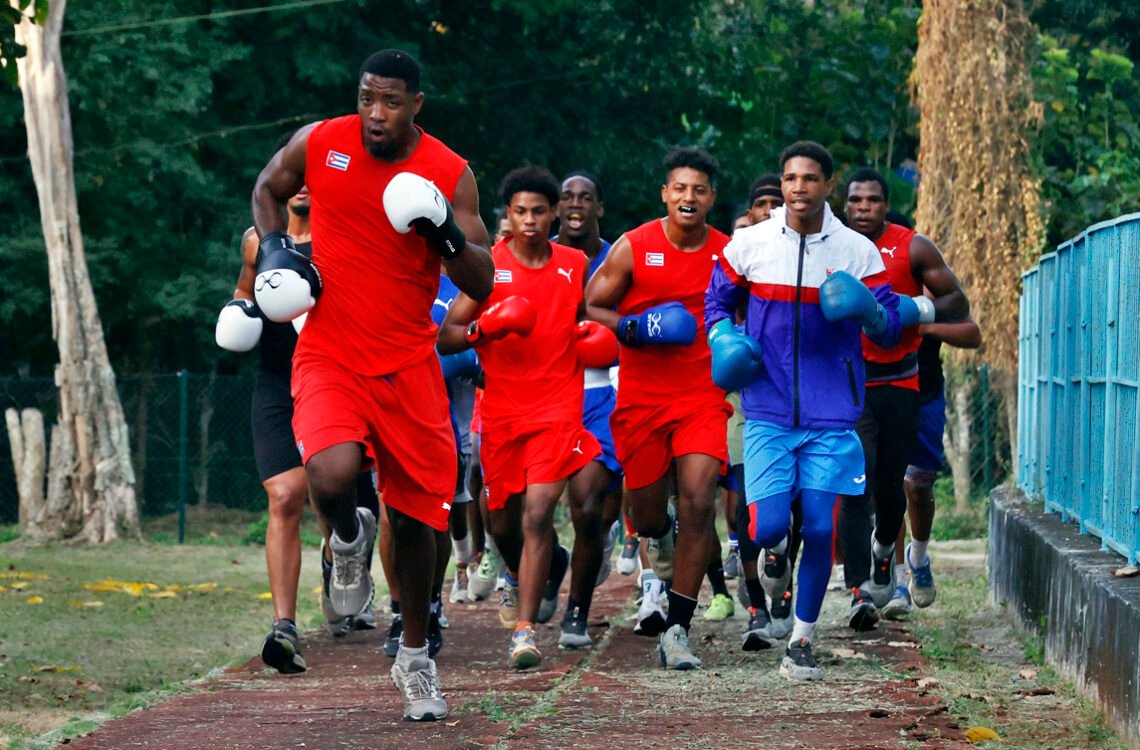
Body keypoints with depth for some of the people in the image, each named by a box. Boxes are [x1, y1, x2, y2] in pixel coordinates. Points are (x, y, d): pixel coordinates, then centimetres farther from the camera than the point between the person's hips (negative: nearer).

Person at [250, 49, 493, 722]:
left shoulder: (450, 174, -6)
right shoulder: (319, 144, -5)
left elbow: (482, 284, -4)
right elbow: (268, 189, 17)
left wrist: (447, 235, -23)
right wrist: (275, 250, -1)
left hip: (409, 364, 1)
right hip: (330, 356, -1)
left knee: (417, 517, 7)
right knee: (332, 477, -29)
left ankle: (416, 658, 30)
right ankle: (350, 540, 10)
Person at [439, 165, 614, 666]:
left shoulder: (576, 265, 7)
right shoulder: (488, 266, -1)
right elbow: (446, 339, -2)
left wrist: (597, 339, 4)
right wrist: (483, 328, -22)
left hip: (558, 407, -1)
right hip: (502, 409, 1)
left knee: (538, 509, -18)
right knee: (503, 519, 12)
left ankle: (524, 629, -21)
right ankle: (521, 574, 48)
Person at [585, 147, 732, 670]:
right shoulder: (632, 248, -4)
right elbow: (590, 307, 2)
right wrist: (632, 328, -16)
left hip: (702, 396, 0)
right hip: (641, 396, 0)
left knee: (698, 503, -15)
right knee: (646, 510, 7)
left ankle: (676, 630, -10)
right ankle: (661, 539, 49)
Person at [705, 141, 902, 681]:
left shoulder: (858, 252, 0)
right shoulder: (748, 245, 0)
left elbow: (890, 331, 5)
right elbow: (717, 300, 16)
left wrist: (870, 312, -18)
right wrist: (722, 339, -5)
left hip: (830, 417, 0)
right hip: (768, 413, 0)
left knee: (819, 531, -4)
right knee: (767, 527, -11)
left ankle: (802, 643, 12)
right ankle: (775, 553, 29)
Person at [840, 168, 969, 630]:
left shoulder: (913, 249, 0)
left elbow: (957, 304, 2)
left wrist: (918, 311, -16)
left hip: (899, 384, 0)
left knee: (890, 485, 7)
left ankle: (884, 549, 41)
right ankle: (860, 592, -20)